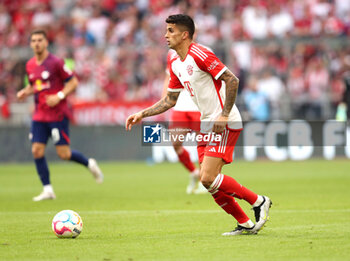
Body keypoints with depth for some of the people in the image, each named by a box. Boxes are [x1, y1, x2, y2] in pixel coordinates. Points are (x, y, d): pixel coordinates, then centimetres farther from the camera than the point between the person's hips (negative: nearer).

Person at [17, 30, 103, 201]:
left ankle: (90, 164, 21)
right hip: (39, 115, 6)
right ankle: (48, 190, 2)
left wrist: (59, 96, -19)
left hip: (57, 114, -6)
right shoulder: (30, 66, 8)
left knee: (64, 154, -8)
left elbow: (73, 82, -6)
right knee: (37, 151, -5)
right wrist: (25, 92, 2)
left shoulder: (55, 63, -10)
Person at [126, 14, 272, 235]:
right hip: (206, 125, 9)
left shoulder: (200, 55, -15)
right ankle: (245, 224, 12)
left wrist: (224, 116, -21)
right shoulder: (175, 65, 12)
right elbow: (170, 100, 22)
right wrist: (142, 114, 13)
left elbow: (232, 80, -18)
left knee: (208, 178, -16)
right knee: (209, 182, 3)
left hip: (225, 124, -9)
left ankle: (258, 201, -2)